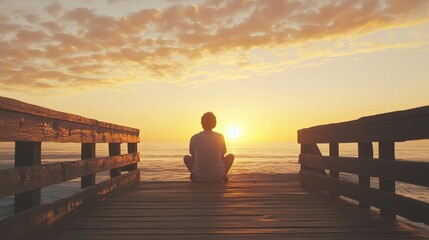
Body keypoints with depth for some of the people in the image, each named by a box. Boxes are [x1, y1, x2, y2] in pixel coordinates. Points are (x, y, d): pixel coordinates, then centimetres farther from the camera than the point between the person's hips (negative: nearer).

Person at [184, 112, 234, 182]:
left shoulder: (194, 138, -4)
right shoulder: (220, 137, -5)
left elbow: (193, 157, 9)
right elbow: (222, 156, 7)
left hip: (199, 177, 1)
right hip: (218, 176, 0)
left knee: (186, 158, 26)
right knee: (231, 156, 23)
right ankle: (223, 176, 10)